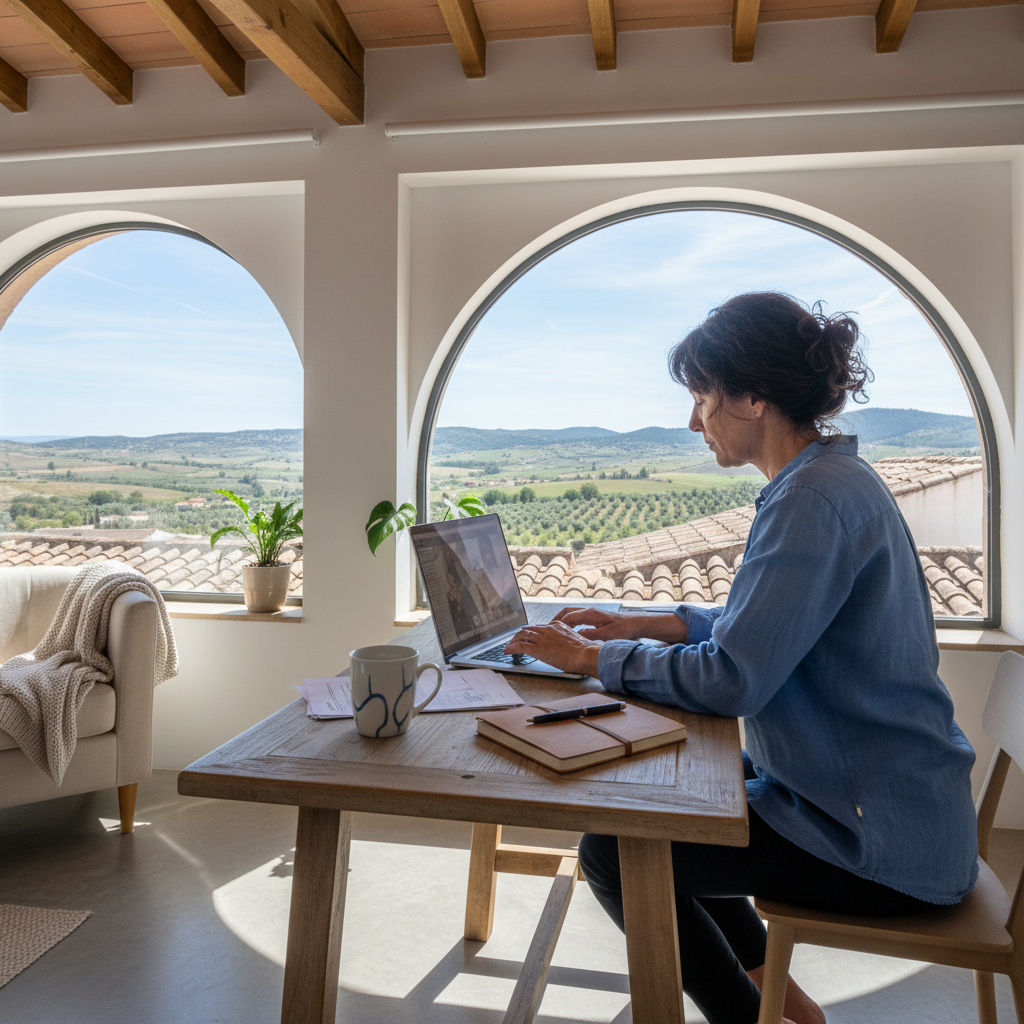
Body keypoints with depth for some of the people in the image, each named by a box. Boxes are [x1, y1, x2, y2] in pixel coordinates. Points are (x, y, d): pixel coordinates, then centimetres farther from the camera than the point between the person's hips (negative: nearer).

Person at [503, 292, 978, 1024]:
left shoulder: (817, 497, -26)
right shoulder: (839, 479, 7)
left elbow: (731, 680, -28)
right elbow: (764, 626, 15)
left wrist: (595, 657, -14)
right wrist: (641, 626, 7)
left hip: (882, 848, -10)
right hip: (880, 802, 10)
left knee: (613, 853, -6)